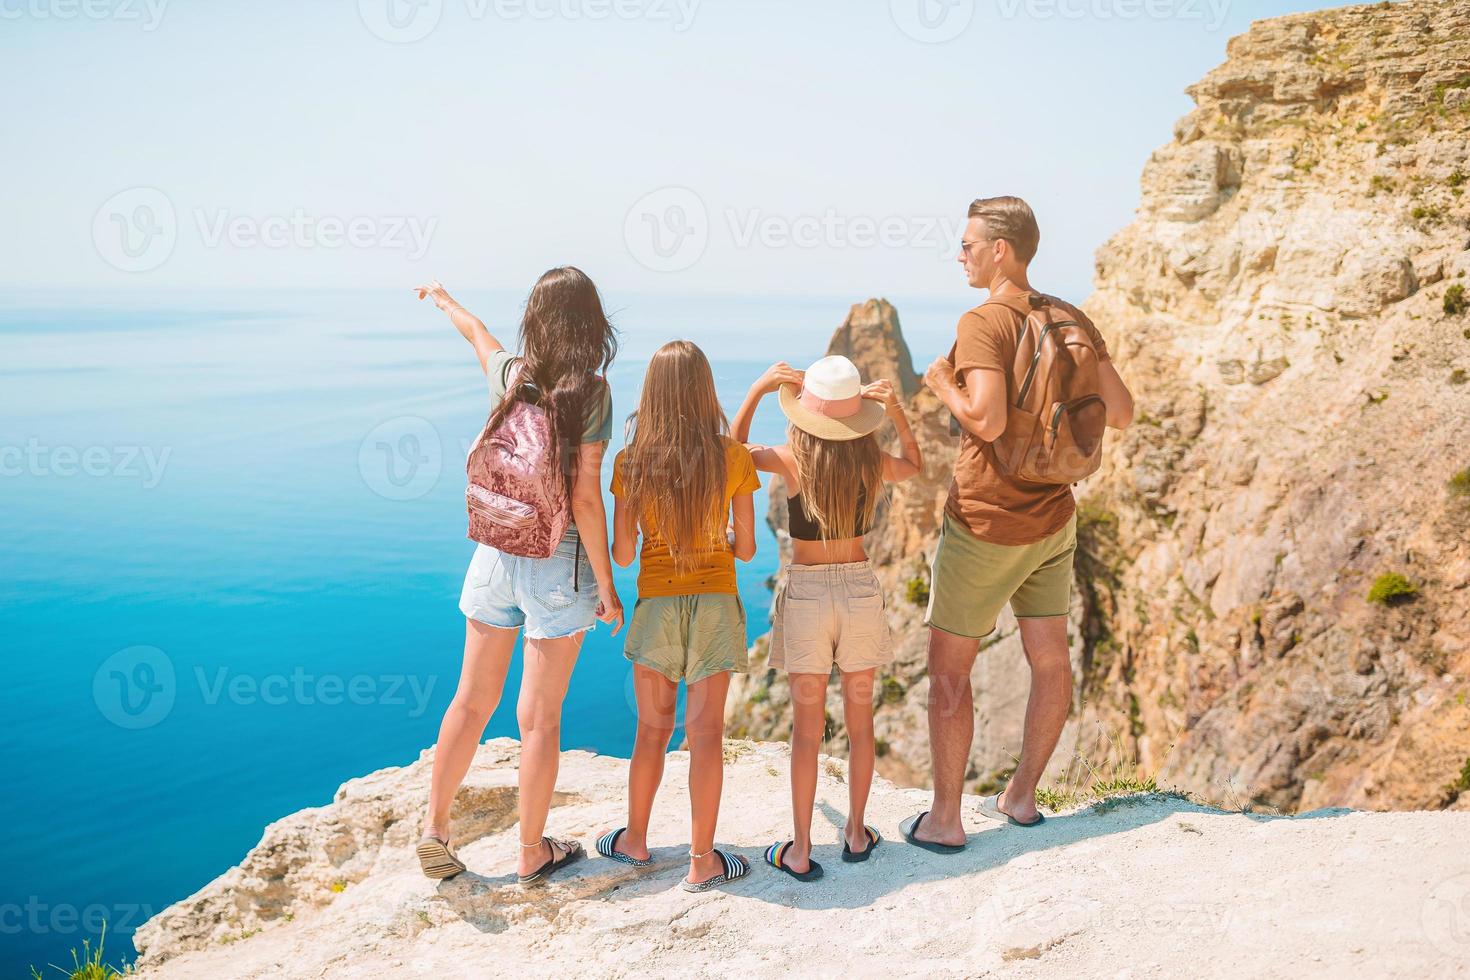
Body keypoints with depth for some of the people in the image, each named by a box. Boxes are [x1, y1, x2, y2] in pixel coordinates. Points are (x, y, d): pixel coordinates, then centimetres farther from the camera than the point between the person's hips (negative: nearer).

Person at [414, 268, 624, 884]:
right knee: (539, 717, 7)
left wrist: (443, 299, 46)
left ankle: (434, 831, 25)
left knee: (472, 701, 17)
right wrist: (606, 585, -7)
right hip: (559, 564, -4)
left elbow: (476, 331, 23)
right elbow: (585, 498, -15)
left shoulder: (507, 373, 0)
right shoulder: (592, 393, -13)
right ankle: (532, 853, 21)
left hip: (496, 553, 4)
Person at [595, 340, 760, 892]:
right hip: (715, 601, -1)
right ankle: (702, 862, 9)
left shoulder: (631, 463, -7)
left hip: (655, 603, 1)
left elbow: (622, 554, -4)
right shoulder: (733, 458, -8)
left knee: (652, 729, 15)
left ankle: (635, 841, 28)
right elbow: (746, 549, -3)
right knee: (706, 731, 3)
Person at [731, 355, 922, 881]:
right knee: (860, 720, 15)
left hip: (806, 591, -2)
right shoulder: (874, 462, -6)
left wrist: (757, 390, 1)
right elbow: (914, 464, 18)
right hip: (860, 587, 2)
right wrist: (897, 412, 6)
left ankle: (799, 851, 11)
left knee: (807, 728, 5)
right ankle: (856, 833, 27)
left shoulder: (792, 460, -13)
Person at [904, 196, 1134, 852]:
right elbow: (1121, 412, 5)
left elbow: (987, 420, -27)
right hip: (1053, 518, 7)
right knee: (1050, 660, 13)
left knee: (948, 667, 3)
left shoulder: (983, 322, -16)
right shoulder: (1073, 320, 5)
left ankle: (943, 820, 9)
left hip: (986, 524, -7)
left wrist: (941, 383, -9)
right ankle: (1021, 797, 28)